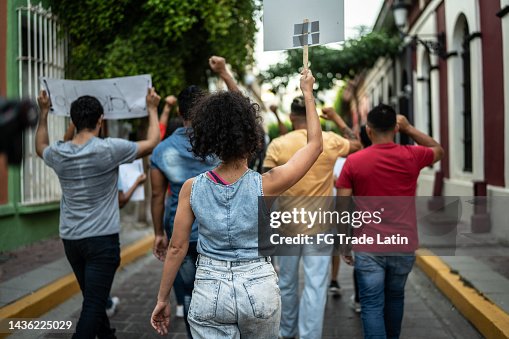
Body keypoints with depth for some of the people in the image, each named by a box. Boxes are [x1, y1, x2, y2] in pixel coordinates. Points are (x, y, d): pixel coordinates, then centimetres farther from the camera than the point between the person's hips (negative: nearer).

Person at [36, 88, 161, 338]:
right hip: (102, 238, -6)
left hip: (70, 239, 6)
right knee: (93, 303, -5)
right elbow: (152, 143, -1)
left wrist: (43, 113, 31)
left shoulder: (58, 154, 0)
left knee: (93, 299, 20)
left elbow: (40, 147, 26)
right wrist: (152, 109, 12)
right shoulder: (109, 149, -14)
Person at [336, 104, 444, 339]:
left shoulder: (353, 162, -6)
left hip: (368, 248, -2)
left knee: (372, 305, 2)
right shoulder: (412, 156, -3)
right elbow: (438, 150, 20)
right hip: (403, 246, 2)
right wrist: (409, 129, 16)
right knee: (395, 298, 22)